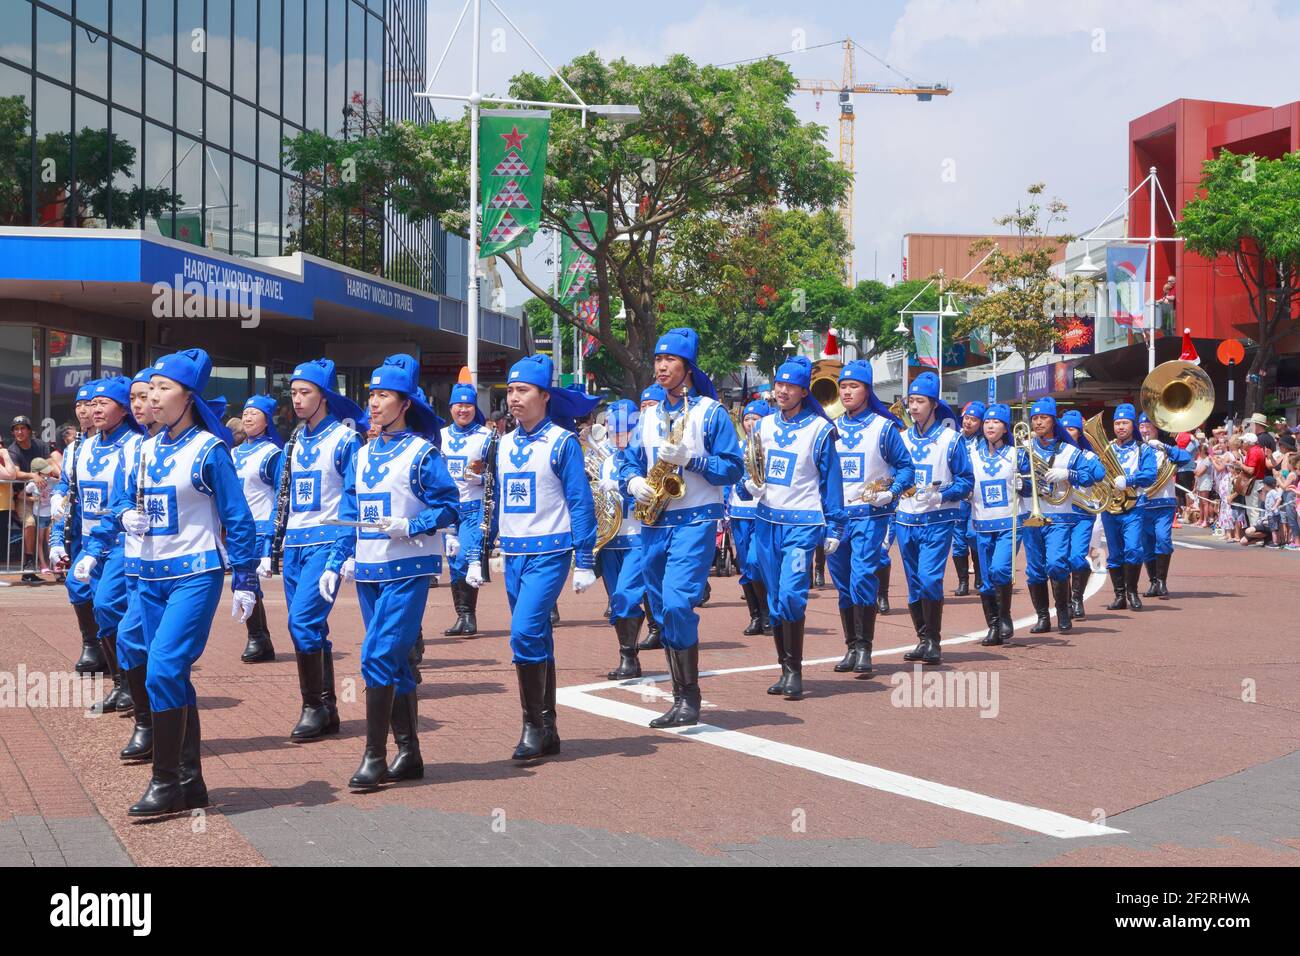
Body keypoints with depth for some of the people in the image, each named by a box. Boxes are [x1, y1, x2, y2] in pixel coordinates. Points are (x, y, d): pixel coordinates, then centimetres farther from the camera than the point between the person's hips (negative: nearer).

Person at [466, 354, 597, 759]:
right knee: (537, 641, 11)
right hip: (514, 554, 6)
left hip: (549, 553, -6)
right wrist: (477, 556, 12)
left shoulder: (562, 443, -7)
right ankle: (547, 731, 18)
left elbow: (581, 504, -8)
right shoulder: (505, 444, 11)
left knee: (525, 634, -18)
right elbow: (495, 502, 16)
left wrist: (585, 563, -11)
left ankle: (534, 726, -9)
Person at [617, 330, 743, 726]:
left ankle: (691, 694, -10)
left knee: (676, 603, -21)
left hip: (694, 520, -7)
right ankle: (681, 700, 16)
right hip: (654, 523, 7)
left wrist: (690, 459, -20)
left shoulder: (709, 412, -3)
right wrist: (633, 482, -5)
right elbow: (629, 460, 17)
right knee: (663, 613, 8)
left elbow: (733, 469, -7)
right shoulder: (649, 415, 15)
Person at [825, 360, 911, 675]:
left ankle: (864, 647, -11)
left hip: (869, 514, -5)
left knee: (862, 576, -16)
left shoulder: (884, 427, 0)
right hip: (834, 515, 5)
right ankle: (851, 647, 15)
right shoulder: (832, 428, 11)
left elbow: (905, 466, 2)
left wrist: (891, 493, -12)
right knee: (843, 583, 7)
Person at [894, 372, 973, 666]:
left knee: (929, 578, -17)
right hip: (906, 519, 5)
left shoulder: (950, 439, -4)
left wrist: (941, 494, -19)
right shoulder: (903, 439, 10)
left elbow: (966, 479, -4)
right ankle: (923, 640, 17)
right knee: (914, 585, 8)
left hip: (937, 521, -5)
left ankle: (933, 640, -8)